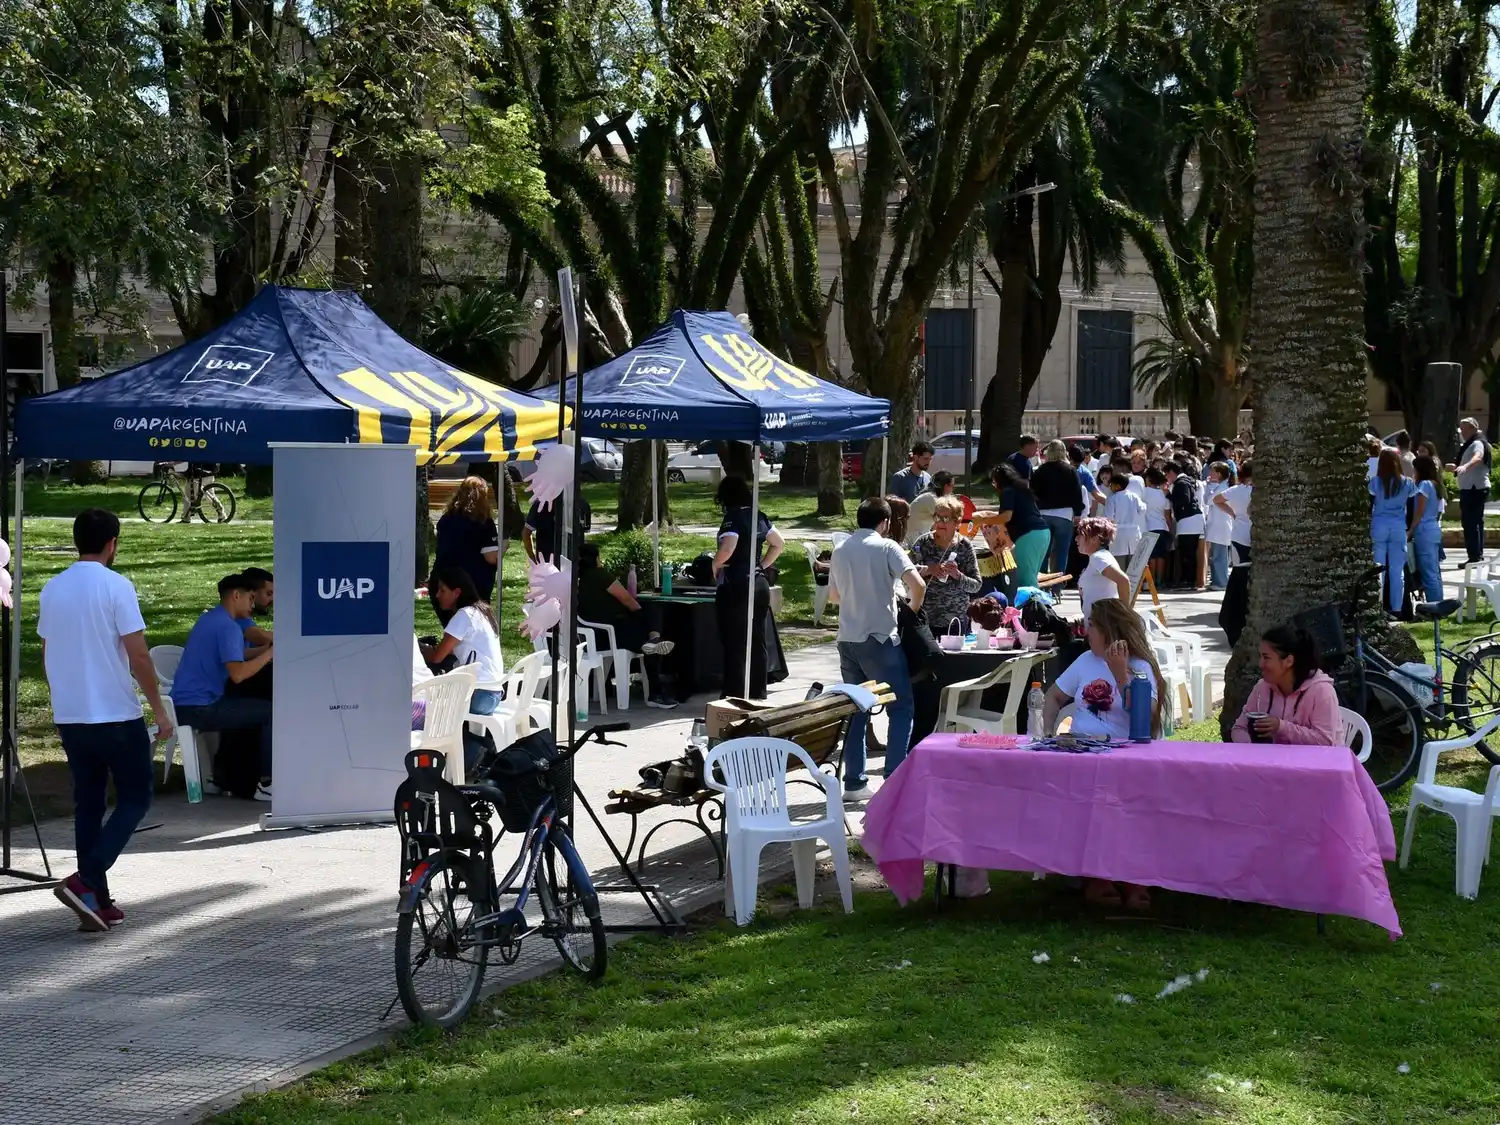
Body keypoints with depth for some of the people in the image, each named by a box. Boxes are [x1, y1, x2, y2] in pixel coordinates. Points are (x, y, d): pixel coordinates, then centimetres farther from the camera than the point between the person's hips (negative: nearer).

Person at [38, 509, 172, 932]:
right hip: (116, 716, -6)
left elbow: (48, 655, 15)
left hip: (70, 717, 6)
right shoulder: (115, 586, -13)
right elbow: (138, 655, -15)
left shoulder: (52, 589, 7)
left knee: (87, 806, 11)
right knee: (135, 798, 6)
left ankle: (98, 902, 11)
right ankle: (86, 881, -10)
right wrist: (159, 709, -7)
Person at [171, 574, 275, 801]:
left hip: (184, 705, 10)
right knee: (271, 712, -8)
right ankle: (266, 783, -7)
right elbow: (238, 673, -26)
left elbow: (235, 655, 23)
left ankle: (221, 778, 32)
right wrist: (271, 653, -15)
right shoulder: (228, 626, -15)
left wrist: (270, 647, 11)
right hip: (200, 708, -10)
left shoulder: (210, 620, 17)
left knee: (251, 707, 32)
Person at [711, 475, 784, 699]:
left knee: (734, 645, -2)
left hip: (736, 587, -7)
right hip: (759, 584, 7)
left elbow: (727, 548, -26)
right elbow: (778, 544, 18)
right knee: (757, 642, 10)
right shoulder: (759, 517, 10)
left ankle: (734, 696, -2)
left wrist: (715, 565, -8)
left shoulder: (732, 518, -12)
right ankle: (758, 695, 15)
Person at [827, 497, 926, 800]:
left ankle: (854, 783, 12)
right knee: (901, 709, 2)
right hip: (880, 639, -6)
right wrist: (913, 610, -1)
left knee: (856, 711, 12)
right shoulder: (886, 547, -8)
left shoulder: (840, 550, 10)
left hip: (848, 639, 6)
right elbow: (917, 584, -18)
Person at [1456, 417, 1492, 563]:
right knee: (1475, 523, 15)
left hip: (1475, 489, -11)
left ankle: (1475, 557, -17)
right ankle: (1478, 555, 21)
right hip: (1473, 489, 11)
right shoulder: (1470, 445, 21)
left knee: (1470, 523, -15)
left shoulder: (1477, 444, -13)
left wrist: (1465, 466, -54)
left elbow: (1478, 458, -37)